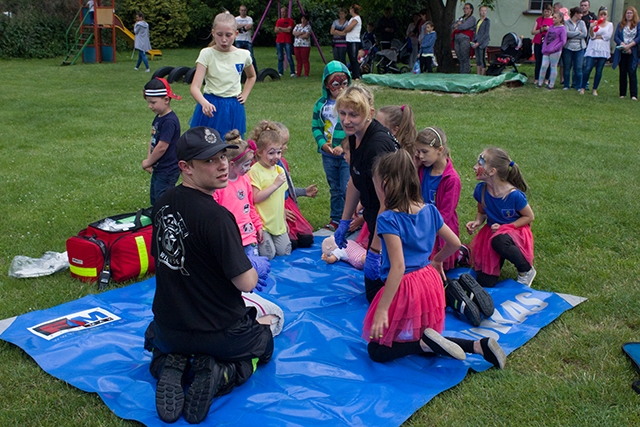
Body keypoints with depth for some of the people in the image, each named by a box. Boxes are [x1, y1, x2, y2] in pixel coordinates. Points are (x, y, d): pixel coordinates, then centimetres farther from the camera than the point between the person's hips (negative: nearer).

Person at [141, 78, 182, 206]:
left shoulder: (169, 121, -22)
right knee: (154, 201, 19)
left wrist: (148, 162, -10)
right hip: (158, 170, 10)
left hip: (167, 172, -10)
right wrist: (149, 160, -1)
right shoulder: (158, 118, 8)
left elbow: (162, 147, -24)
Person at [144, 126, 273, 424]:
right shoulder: (215, 216, -28)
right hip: (220, 333, -5)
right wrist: (253, 267, -3)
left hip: (168, 329, 5)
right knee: (264, 341, 28)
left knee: (156, 337, 41)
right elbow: (246, 283, -25)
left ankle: (169, 367, 5)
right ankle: (219, 375, -2)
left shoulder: (162, 205, -5)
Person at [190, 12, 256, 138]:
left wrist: (244, 95, 9)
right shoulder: (207, 54, -8)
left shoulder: (243, 55, 1)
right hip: (211, 108, -2)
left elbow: (251, 76, 24)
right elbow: (195, 87, -18)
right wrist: (204, 103, -37)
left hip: (234, 110, 2)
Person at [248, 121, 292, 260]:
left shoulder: (280, 170, 9)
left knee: (285, 252, 4)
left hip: (278, 222, 6)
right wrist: (275, 184, -20)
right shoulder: (255, 171, -13)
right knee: (269, 254, -10)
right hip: (262, 223, -6)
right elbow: (255, 198, -20)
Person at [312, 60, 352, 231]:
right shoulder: (321, 104, 2)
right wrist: (322, 143, -10)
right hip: (328, 155, 4)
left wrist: (345, 146, -21)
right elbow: (315, 126, 6)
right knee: (335, 189, 17)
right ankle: (335, 220, 29)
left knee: (348, 190, -3)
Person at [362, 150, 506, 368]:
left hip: (405, 289, -7)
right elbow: (455, 243, 11)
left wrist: (382, 310, -23)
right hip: (430, 282, 7)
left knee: (377, 351, 9)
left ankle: (424, 342, -15)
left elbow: (398, 267, -25)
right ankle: (478, 345, 1)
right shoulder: (429, 210, 1)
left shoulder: (388, 219, -19)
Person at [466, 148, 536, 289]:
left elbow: (529, 217, -11)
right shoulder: (480, 190, -12)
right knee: (485, 282, -7)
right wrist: (477, 222, -16)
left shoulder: (514, 195, -25)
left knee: (499, 241, -44)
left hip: (515, 231, -4)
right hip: (491, 231, 4)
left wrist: (505, 227, -20)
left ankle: (527, 270, -13)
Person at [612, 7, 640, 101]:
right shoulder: (620, 25, 10)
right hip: (622, 53, 3)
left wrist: (629, 45, -17)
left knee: (632, 72, -9)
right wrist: (623, 45, -14)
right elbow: (616, 37, 1)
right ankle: (622, 93, 13)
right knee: (622, 72, 6)